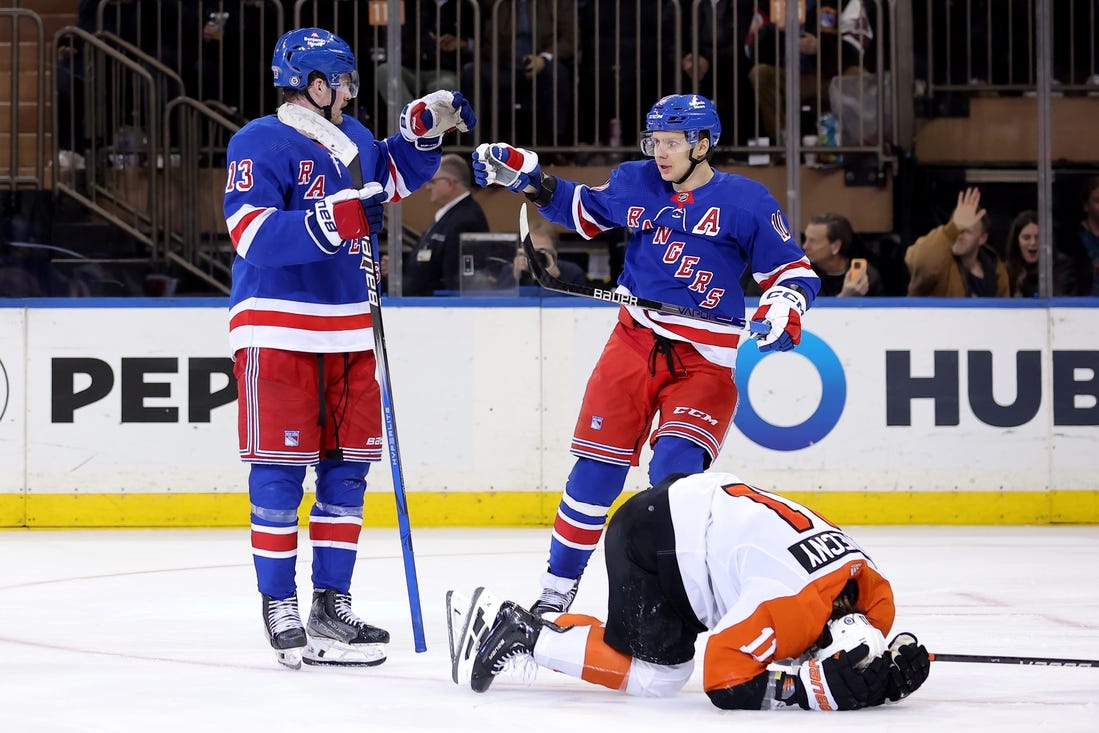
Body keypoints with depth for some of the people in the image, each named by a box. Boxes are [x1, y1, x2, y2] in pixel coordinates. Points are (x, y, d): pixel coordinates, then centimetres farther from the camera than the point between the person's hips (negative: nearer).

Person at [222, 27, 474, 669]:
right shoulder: (261, 145, -11)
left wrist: (425, 128, 17)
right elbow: (254, 234, -24)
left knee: (347, 470, 8)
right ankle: (280, 609, 1)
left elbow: (395, 177, 33)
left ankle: (332, 607, 14)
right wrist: (329, 220, -33)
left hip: (348, 333, 8)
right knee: (280, 471, -5)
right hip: (278, 332, -8)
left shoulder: (352, 139, 13)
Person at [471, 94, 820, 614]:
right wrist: (525, 176, 14)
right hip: (635, 342, 4)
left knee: (676, 469, -21)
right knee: (597, 468, -1)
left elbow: (793, 271, -1)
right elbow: (583, 211, 24)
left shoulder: (745, 202, -6)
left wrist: (782, 309, -21)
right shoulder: (634, 183, 5)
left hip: (705, 361, -3)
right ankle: (556, 591, 10)